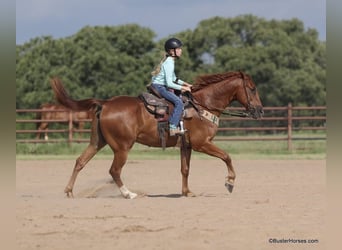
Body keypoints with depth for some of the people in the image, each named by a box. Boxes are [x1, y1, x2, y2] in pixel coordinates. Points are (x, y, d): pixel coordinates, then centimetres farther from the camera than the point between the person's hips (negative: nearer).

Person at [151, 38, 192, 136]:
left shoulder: (169, 61, 13)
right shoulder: (169, 63, -18)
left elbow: (173, 78, 24)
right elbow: (169, 83, -23)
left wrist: (184, 83, 12)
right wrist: (182, 88, -15)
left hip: (161, 86, 11)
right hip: (159, 87, -11)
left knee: (179, 99, 18)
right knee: (178, 102, -23)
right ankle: (173, 128, -29)